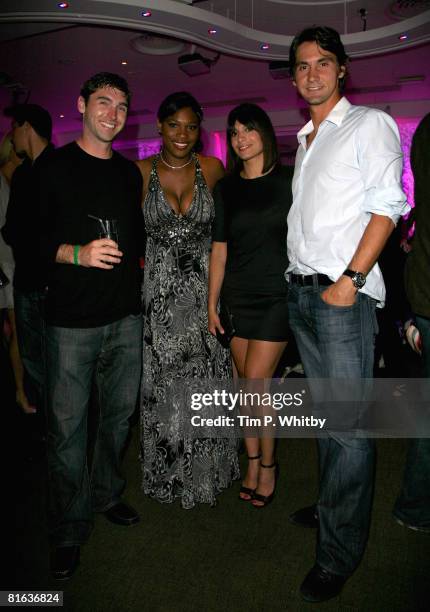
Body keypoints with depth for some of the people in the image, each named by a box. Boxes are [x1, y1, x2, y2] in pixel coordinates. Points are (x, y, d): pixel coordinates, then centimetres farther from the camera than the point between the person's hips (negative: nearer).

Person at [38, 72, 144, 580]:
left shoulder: (129, 172, 15)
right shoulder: (53, 167, -1)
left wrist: (133, 264, 11)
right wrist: (77, 253, -20)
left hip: (126, 315, 5)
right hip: (72, 319, -5)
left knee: (119, 412, 13)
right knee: (68, 424, 0)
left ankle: (106, 495, 36)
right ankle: (70, 529, 19)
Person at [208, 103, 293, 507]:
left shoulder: (289, 181, 1)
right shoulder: (225, 189, 9)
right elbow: (219, 250, 8)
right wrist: (211, 305, 5)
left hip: (276, 296, -3)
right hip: (236, 298, 3)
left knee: (255, 383, -7)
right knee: (244, 386, 8)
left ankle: (267, 464, 16)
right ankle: (253, 462, 25)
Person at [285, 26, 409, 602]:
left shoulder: (369, 123, 2)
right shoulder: (306, 139, 23)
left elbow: (386, 206, -9)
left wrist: (351, 278, -17)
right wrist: (301, 279, 12)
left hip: (343, 294, -7)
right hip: (300, 291, 7)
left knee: (349, 425, -4)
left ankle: (340, 551, 10)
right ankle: (331, 505, 33)